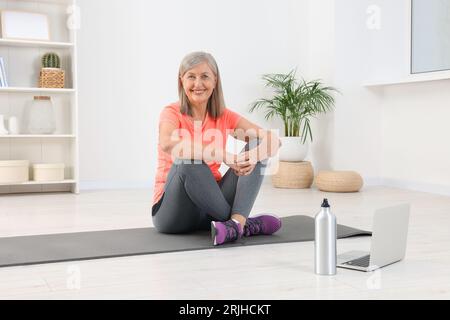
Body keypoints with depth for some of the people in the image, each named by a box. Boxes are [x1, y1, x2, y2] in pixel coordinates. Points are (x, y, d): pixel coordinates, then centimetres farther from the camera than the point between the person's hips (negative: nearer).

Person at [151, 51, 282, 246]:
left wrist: (253, 157, -28)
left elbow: (273, 141, -6)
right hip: (173, 212, -4)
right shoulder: (172, 113, -10)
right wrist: (223, 156, -39)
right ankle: (243, 224, -22)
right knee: (188, 160, -34)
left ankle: (236, 223, -32)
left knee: (257, 148, -10)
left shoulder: (224, 117, 3)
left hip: (210, 206, 5)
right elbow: (167, 144, -35)